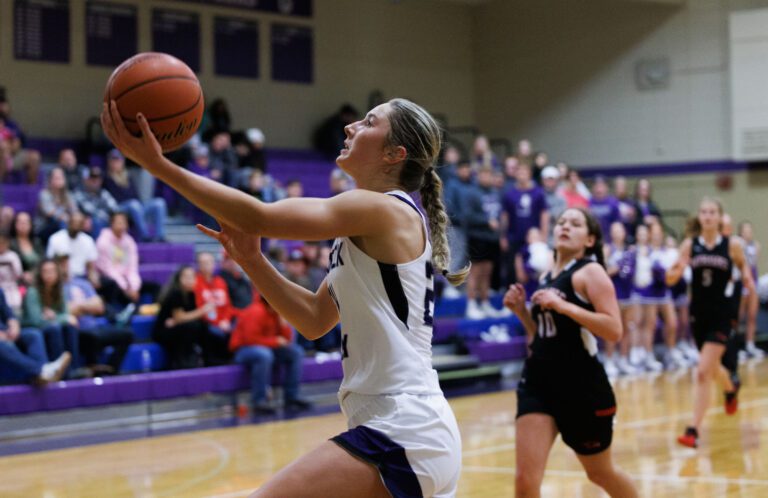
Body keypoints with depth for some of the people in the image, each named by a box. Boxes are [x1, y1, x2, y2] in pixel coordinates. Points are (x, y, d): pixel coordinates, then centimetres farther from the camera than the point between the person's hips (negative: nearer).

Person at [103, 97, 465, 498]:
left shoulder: (385, 209, -11)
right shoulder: (367, 228, 18)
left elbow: (259, 217, -17)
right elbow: (314, 319, 18)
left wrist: (159, 165, -16)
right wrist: (251, 260, 6)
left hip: (400, 434, -10)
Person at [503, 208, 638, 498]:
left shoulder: (590, 272, -7)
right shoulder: (547, 278, 14)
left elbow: (614, 330, -20)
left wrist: (563, 306, -24)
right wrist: (521, 311, 7)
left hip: (582, 385, -5)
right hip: (538, 382, 5)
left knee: (600, 473, 15)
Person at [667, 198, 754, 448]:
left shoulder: (732, 245, -6)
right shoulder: (689, 245, -3)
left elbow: (743, 265, 14)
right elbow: (670, 280, -6)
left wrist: (748, 279, -5)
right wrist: (675, 271, -27)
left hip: (720, 315, -3)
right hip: (698, 313, 3)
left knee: (703, 372, -13)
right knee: (712, 369, 21)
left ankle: (693, 430, -10)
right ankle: (731, 390, 56)